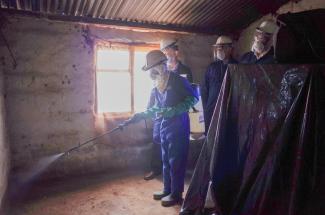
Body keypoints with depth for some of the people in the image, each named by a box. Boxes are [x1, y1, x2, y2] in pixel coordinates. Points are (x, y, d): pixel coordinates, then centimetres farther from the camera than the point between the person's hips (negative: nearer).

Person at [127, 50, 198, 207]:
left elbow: (193, 98, -14)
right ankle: (167, 190, 30)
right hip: (164, 125, 8)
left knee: (176, 161, 1)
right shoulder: (157, 84, 8)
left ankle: (176, 194, 15)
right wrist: (140, 115, 3)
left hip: (178, 125, -8)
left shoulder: (178, 80, -13)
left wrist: (173, 111, -22)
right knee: (166, 160, 15)